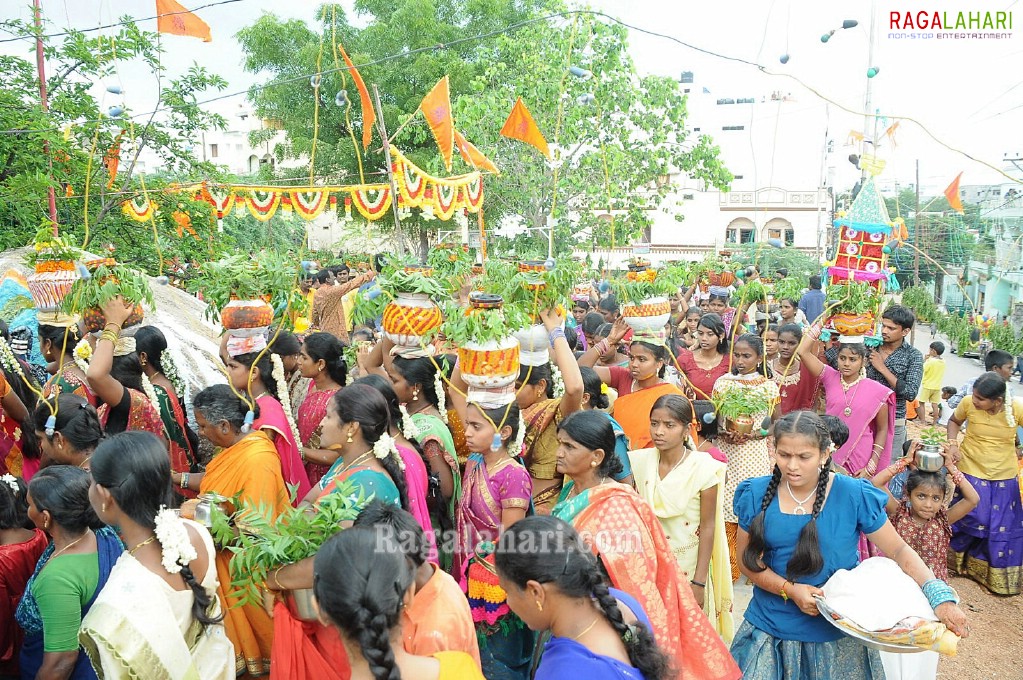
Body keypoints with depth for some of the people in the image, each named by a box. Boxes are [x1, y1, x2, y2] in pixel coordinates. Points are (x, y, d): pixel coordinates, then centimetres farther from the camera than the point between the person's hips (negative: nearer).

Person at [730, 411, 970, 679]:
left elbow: (898, 550, -5)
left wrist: (940, 595, -19)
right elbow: (748, 560, -2)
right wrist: (789, 589, -17)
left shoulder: (854, 496, -12)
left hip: (838, 636, -1)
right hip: (771, 627, 1)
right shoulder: (757, 495, -8)